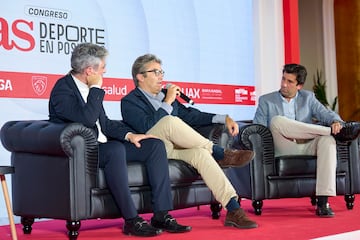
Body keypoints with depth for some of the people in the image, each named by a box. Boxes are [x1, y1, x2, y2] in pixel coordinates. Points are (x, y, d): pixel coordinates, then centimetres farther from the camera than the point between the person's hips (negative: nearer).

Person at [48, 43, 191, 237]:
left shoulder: (89, 89, 14)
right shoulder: (62, 89, -12)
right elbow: (87, 119, -27)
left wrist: (129, 134, 3)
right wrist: (96, 88, -16)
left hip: (101, 147, 9)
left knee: (155, 145, -3)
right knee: (115, 149, -38)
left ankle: (161, 215, -11)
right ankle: (131, 220, -28)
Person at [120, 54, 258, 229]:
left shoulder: (165, 96, 24)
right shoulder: (129, 101, 2)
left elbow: (190, 115, 24)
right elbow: (147, 127, -17)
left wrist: (223, 118, 12)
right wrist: (167, 103, -12)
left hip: (175, 148, 6)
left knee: (200, 153, -27)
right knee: (170, 121, -32)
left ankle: (233, 210, -35)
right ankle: (220, 153, -20)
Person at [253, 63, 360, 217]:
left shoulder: (308, 98, 18)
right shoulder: (265, 101, 12)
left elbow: (326, 114, 5)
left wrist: (336, 122, -22)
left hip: (307, 148, 2)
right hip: (283, 151, -2)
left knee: (327, 140, -31)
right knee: (277, 120, -30)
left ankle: (322, 202, -38)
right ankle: (336, 131, -24)